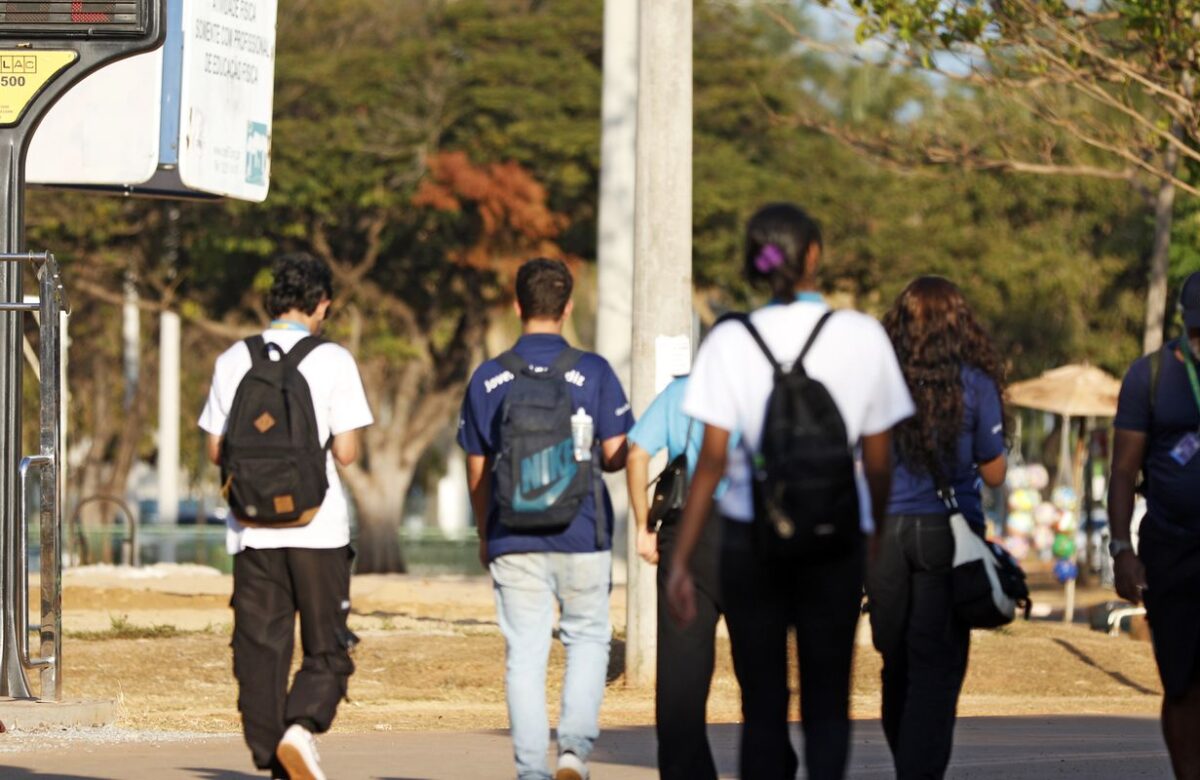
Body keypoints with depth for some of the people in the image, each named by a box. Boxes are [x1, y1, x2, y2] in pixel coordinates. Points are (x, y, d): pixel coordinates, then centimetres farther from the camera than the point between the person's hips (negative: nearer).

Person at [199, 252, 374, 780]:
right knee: (328, 649, 6)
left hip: (253, 532, 2)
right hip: (318, 528, -2)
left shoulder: (234, 361, 3)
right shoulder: (332, 361, -5)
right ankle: (301, 726, -19)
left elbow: (216, 450, 5)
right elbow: (346, 452, -7)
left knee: (259, 649, 8)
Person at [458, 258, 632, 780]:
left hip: (513, 542, 1)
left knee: (524, 654, 4)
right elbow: (617, 456, -4)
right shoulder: (592, 373, -5)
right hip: (581, 539, -1)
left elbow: (477, 471, 6)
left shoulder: (488, 379, 1)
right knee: (588, 639, 15)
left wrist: (484, 536, 19)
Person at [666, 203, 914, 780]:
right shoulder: (863, 337, -3)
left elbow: (712, 458, -7)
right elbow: (878, 460, 1)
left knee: (762, 707, 8)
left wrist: (681, 560, -3)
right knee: (826, 705, 6)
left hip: (750, 537, 0)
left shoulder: (731, 341, -4)